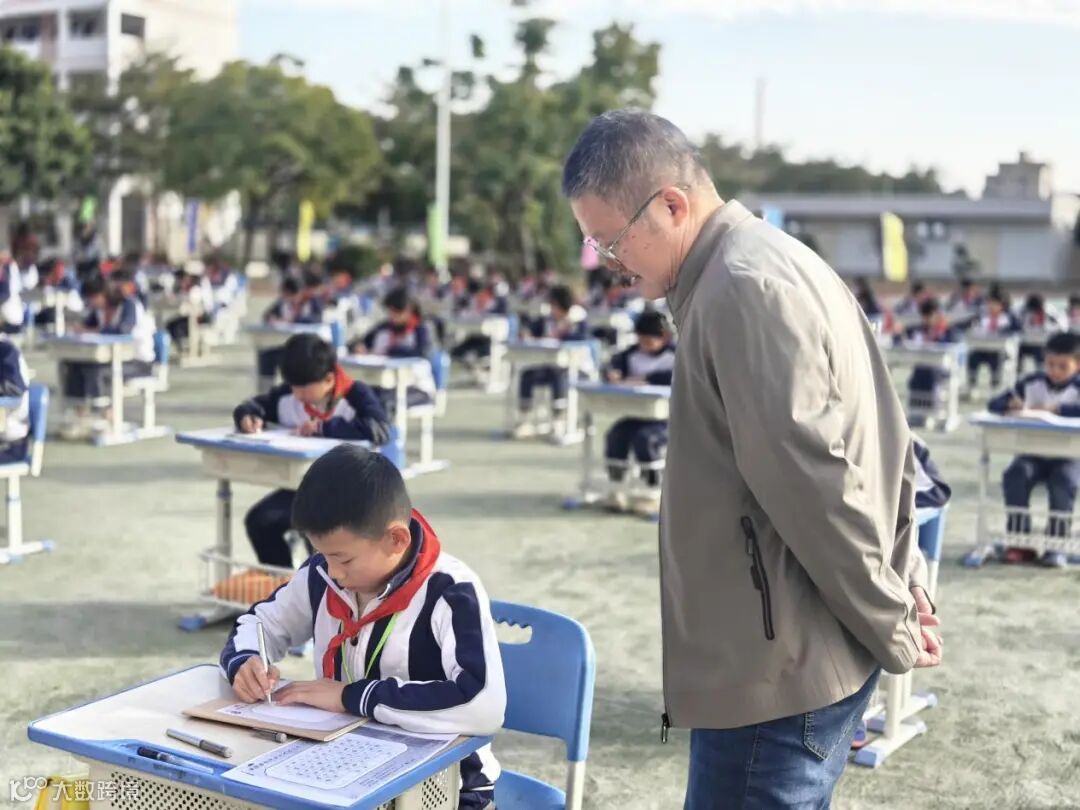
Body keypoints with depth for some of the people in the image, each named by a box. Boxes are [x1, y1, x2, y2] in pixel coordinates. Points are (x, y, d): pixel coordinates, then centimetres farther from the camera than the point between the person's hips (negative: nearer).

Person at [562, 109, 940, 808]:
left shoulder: (745, 287, -18)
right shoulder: (770, 265, 14)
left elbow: (813, 484, -21)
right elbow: (874, 439, 16)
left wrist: (889, 628, -11)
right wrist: (907, 580, 11)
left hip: (780, 665, -10)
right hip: (792, 652, 10)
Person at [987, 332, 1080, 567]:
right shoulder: (1032, 383, 6)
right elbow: (994, 404, 3)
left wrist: (1057, 408, -30)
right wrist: (1012, 404, -19)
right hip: (1033, 452, 2)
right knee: (1014, 476, -27)